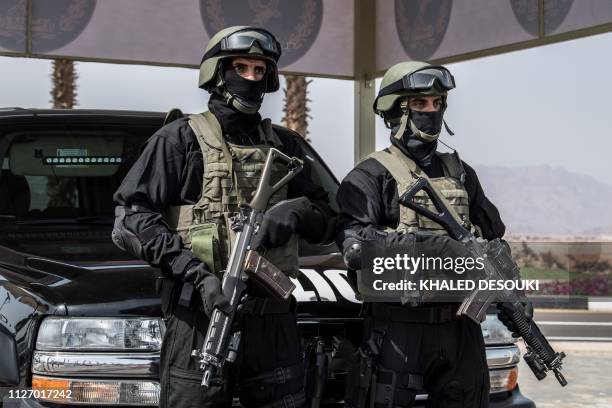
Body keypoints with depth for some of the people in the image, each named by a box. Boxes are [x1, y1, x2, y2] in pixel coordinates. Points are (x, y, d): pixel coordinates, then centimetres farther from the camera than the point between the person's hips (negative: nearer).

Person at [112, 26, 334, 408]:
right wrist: (195, 273, -17)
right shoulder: (181, 138, 3)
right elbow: (130, 218, -6)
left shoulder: (283, 144, 18)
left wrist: (297, 211, -4)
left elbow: (327, 222, 20)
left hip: (274, 317, 5)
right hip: (201, 313, -4)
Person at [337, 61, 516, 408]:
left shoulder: (461, 173, 18)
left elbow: (494, 240, 24)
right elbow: (354, 239, -19)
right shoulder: (371, 176, -2)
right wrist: (429, 245, -26)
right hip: (399, 327, -5)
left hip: (460, 327, 6)